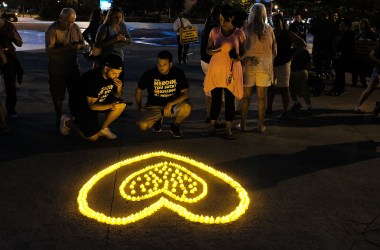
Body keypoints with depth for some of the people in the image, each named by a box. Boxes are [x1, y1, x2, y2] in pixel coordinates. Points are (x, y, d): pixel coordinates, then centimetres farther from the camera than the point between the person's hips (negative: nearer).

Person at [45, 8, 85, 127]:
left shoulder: (75, 27, 0)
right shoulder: (52, 30, -16)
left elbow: (82, 43, 8)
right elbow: (49, 50, -23)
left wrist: (79, 46, -17)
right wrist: (65, 48, -35)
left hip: (73, 66, 4)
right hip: (57, 69, -4)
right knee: (58, 96, 7)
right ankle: (59, 119, 24)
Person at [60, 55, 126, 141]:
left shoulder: (113, 76, -11)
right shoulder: (92, 79, -32)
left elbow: (118, 96, 2)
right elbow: (92, 105, -29)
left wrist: (119, 89, -22)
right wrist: (110, 106, -44)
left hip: (99, 100, 7)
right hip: (81, 106, -7)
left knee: (121, 105, -15)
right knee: (93, 138, -11)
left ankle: (103, 129, 3)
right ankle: (68, 122, 12)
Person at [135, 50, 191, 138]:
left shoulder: (178, 73, -9)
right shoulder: (149, 74, -10)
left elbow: (186, 94, -15)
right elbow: (138, 91, 5)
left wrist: (170, 104, -28)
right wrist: (140, 109, 5)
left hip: (172, 106, 0)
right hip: (154, 107, 0)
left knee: (187, 107, -33)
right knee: (143, 126, -28)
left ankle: (175, 126, 1)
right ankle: (158, 120, 11)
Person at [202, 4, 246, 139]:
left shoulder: (239, 33, -2)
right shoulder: (214, 31, 2)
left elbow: (243, 52, 6)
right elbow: (208, 49, 7)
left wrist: (239, 57, -17)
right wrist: (213, 50, -16)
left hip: (232, 71, -1)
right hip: (215, 70, 1)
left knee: (230, 100, 3)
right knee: (215, 99, 7)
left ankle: (228, 129, 12)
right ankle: (212, 128, 16)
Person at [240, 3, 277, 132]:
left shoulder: (246, 29, -7)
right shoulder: (269, 29, -1)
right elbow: (274, 49, 4)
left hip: (248, 64, -1)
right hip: (265, 65, 1)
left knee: (246, 96, 8)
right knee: (262, 96, 9)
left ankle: (243, 123, 10)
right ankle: (260, 125, 13)